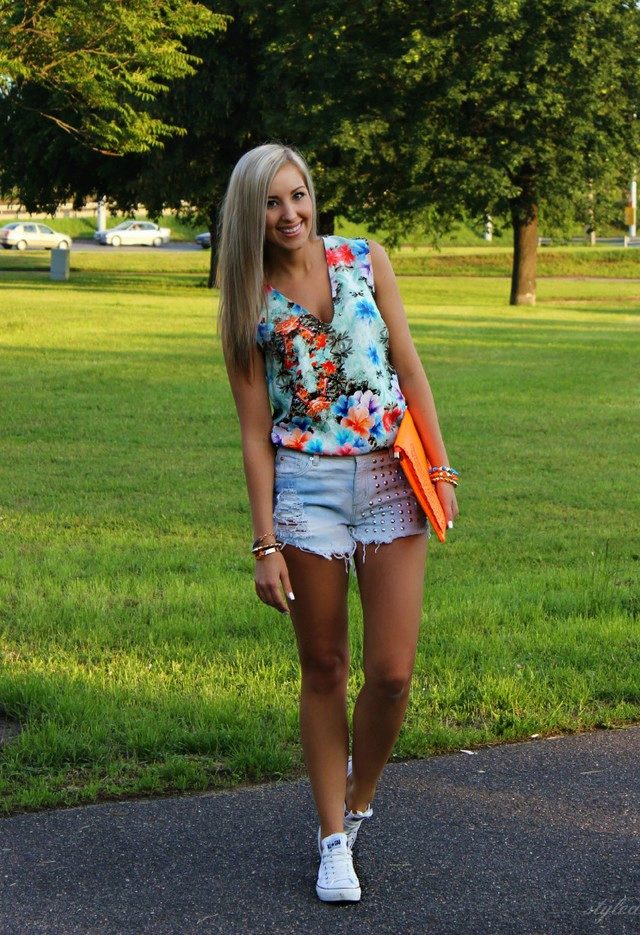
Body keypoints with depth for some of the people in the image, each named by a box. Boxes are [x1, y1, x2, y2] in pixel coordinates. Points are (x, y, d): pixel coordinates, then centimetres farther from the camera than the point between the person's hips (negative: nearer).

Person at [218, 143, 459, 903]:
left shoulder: (365, 260, 4)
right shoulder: (249, 306, 1)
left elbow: (410, 369, 7)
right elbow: (255, 433, 0)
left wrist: (440, 467, 0)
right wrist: (265, 544, -4)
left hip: (390, 478, 1)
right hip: (305, 487, -1)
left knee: (392, 671, -4)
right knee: (324, 669, 6)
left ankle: (357, 800, 23)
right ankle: (333, 840, 17)